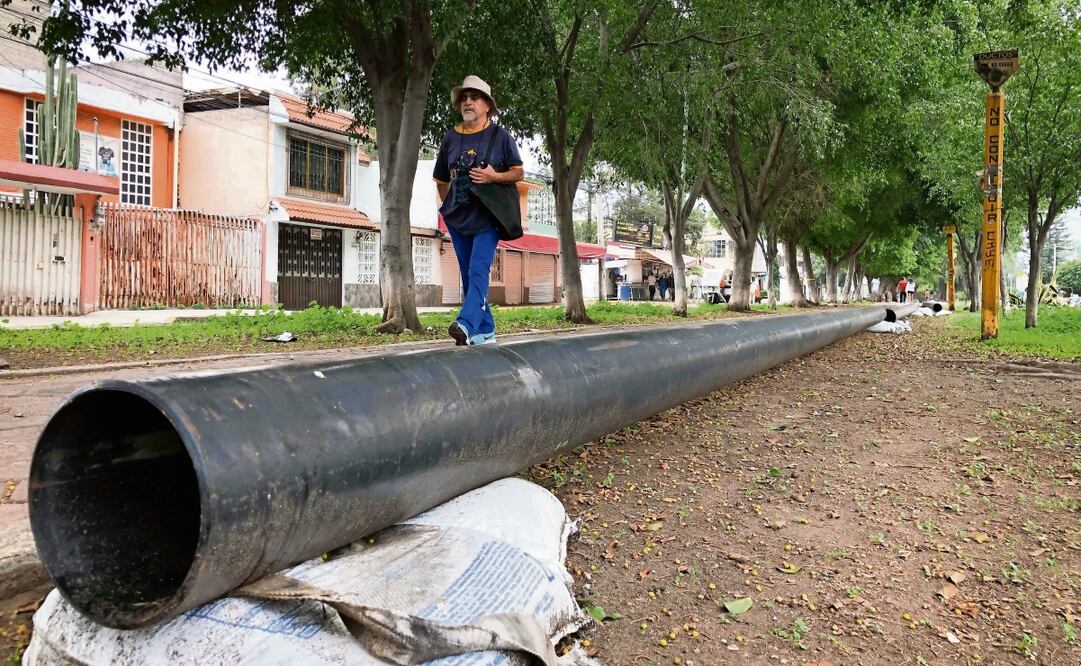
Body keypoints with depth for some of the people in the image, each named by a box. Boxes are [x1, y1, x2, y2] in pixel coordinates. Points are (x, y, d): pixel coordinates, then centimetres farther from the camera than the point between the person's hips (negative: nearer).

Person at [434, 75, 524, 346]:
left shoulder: (500, 136, 1)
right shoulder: (450, 138, 11)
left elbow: (519, 173, 2)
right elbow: (441, 180, 21)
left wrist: (494, 176, -15)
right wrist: (448, 207, 9)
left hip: (487, 216, -5)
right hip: (458, 217, 5)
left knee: (478, 271, -18)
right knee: (468, 275, 7)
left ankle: (466, 325, -29)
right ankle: (485, 331, 15)